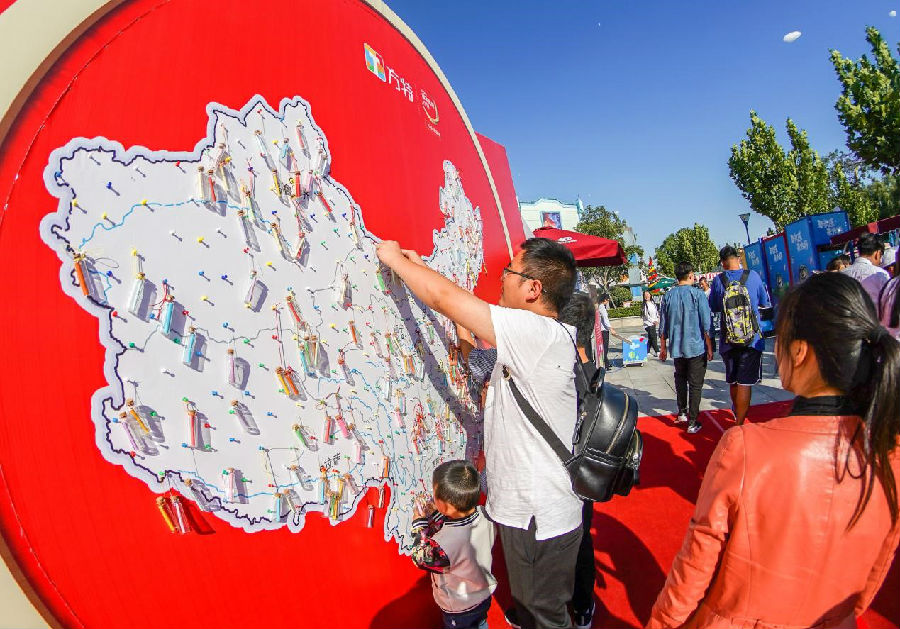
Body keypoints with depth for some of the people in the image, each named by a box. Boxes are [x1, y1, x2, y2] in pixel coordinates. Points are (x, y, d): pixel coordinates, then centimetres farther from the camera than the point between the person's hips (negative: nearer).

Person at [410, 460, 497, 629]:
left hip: (459, 610, -4)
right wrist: (434, 514, -11)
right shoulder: (485, 516, -25)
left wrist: (420, 523, -12)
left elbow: (421, 558, -21)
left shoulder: (443, 544, -44)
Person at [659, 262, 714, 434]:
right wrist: (709, 348, -1)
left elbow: (663, 326, 5)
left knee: (680, 378, 22)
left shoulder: (668, 296, 1)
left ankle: (682, 413, 27)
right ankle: (692, 423, 7)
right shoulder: (698, 294, -9)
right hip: (696, 347, -3)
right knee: (695, 384, 4)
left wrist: (663, 347, 14)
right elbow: (706, 325, -9)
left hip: (676, 348, 3)